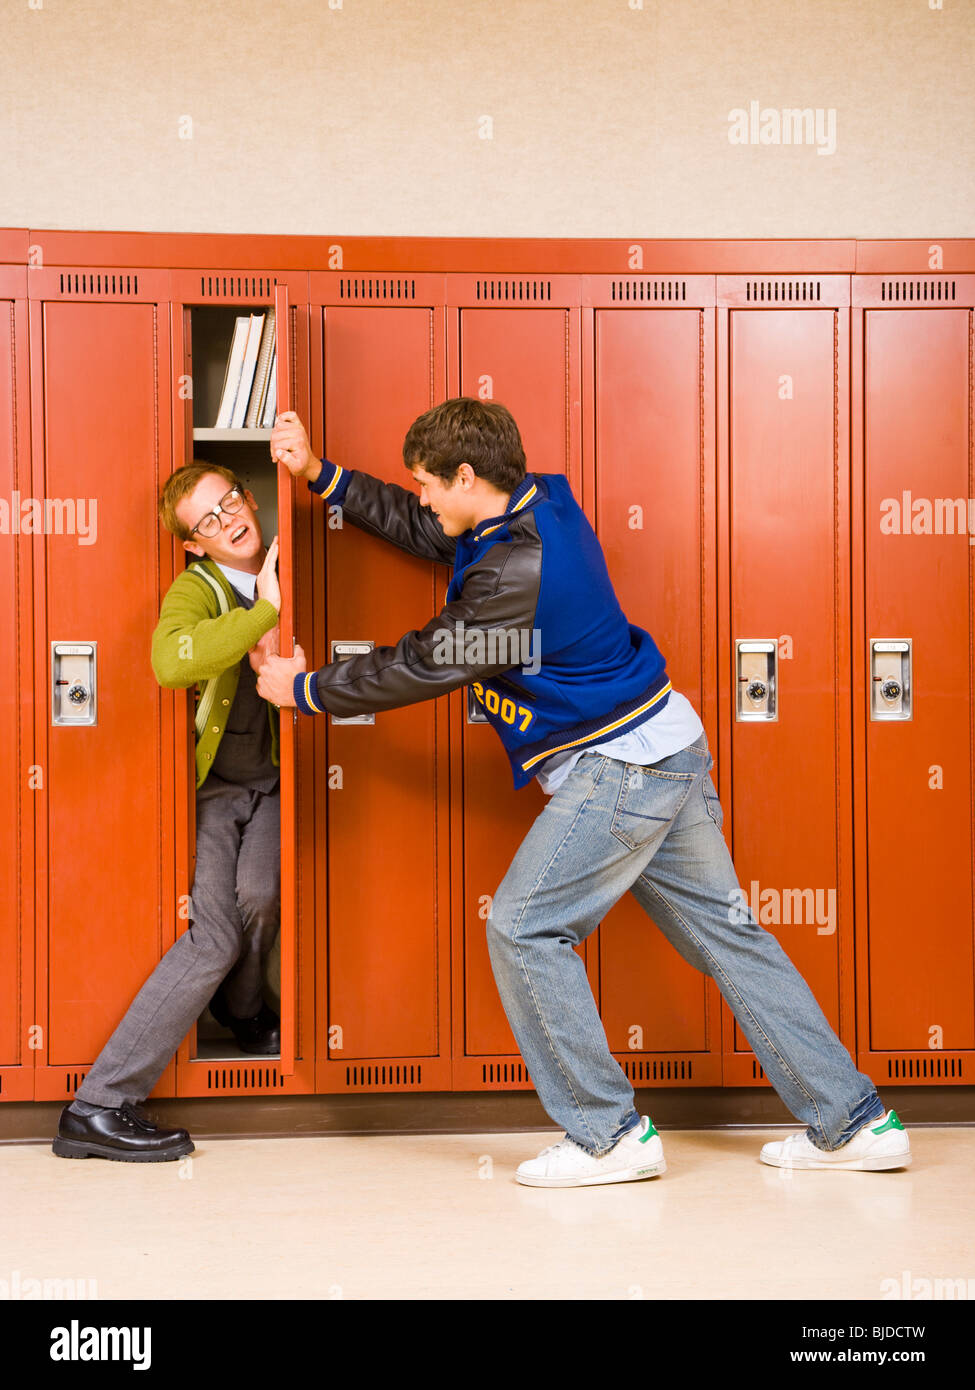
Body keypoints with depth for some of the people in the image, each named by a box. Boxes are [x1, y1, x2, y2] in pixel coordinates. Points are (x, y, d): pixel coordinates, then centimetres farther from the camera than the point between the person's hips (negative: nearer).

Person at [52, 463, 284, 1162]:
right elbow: (171, 660, -34)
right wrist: (264, 612, -29)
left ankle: (241, 1008, 12)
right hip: (216, 787, -3)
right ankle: (98, 1106, -12)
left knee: (258, 893, -25)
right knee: (215, 933, -17)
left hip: (277, 779, 3)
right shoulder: (196, 589, -10)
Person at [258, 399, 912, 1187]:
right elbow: (426, 535, 19)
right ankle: (854, 1123, 17)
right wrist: (320, 473, 16)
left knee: (524, 928, -5)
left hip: (621, 767, -10)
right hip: (665, 747, 10)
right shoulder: (541, 506, 7)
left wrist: (304, 691, -2)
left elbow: (424, 668, -15)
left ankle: (609, 1135, 2)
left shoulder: (518, 571, -22)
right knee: (724, 932, 12)